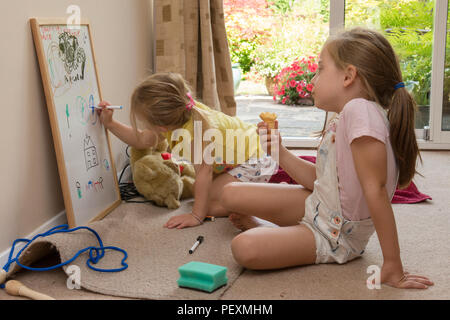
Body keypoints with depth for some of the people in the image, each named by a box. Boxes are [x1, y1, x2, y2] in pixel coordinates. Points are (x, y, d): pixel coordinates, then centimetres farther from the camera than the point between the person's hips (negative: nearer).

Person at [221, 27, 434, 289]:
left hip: (337, 234, -8)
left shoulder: (361, 110, -28)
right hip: (317, 204, 8)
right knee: (230, 194, 2)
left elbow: (375, 189, -30)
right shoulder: (341, 121, 2)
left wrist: (392, 268, -28)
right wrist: (279, 153, 3)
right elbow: (320, 178, 9)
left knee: (245, 248, -26)